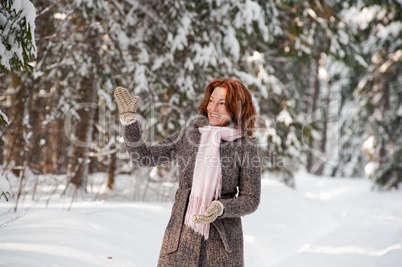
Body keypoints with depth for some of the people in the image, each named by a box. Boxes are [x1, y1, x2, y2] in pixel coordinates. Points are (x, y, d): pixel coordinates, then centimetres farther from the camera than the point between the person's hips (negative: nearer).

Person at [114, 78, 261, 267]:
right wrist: (128, 119, -1)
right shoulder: (188, 136, 6)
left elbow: (251, 199, 0)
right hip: (182, 236, 2)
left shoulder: (245, 146, -2)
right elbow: (144, 157, 6)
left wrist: (221, 208, -17)